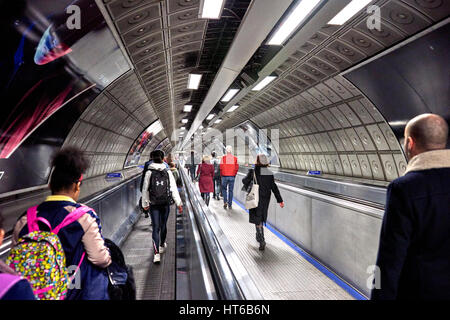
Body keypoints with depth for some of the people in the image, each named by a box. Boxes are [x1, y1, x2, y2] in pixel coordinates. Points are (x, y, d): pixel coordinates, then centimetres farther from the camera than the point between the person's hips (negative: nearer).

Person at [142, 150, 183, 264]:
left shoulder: (149, 173, -6)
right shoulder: (168, 172, -4)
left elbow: (145, 190, -1)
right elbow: (174, 189, -4)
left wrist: (145, 204, 11)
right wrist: (179, 203, 1)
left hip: (154, 205, -1)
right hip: (165, 204, 1)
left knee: (156, 228, 1)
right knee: (163, 226, 18)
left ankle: (156, 253, -9)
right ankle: (162, 246, 39)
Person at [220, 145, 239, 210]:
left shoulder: (223, 158, -6)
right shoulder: (235, 158, -1)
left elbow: (221, 167, -6)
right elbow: (237, 168, 0)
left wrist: (221, 175, 8)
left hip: (225, 176, -1)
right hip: (232, 176, 1)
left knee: (224, 189, 15)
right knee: (230, 190, 8)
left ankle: (225, 202, 3)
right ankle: (230, 205, 11)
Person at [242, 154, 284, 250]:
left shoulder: (253, 171, -15)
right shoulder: (270, 173, -3)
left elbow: (245, 181, -5)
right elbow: (274, 187, -3)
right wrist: (280, 200, 1)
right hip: (266, 199, 5)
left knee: (257, 219, 1)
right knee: (261, 217, 21)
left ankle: (262, 241, -6)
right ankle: (259, 235, 37)